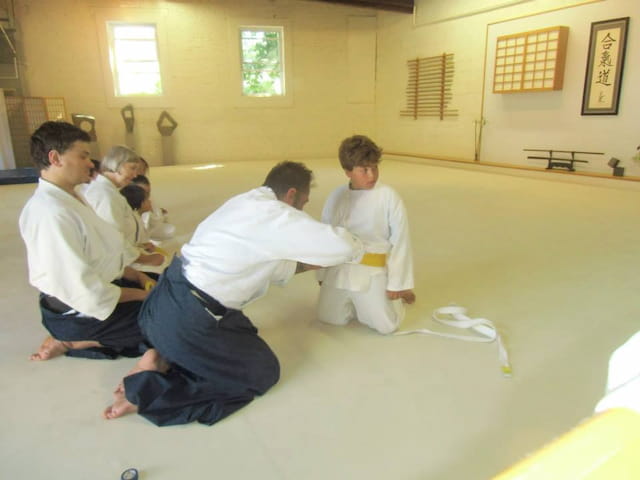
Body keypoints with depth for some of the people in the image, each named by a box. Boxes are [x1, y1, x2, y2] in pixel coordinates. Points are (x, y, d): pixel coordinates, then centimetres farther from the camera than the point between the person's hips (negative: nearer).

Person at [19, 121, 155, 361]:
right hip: (78, 313, -10)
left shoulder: (69, 198, 5)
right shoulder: (50, 213, -26)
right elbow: (83, 290, -27)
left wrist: (138, 277, 1)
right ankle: (73, 341, -2)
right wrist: (141, 294, -17)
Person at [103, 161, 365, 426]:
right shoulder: (274, 215, -17)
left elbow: (263, 265, 22)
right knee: (263, 372, 6)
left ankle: (165, 360, 10)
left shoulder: (246, 205, 11)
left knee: (245, 338, 27)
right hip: (187, 318, -10)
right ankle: (148, 391, -2)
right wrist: (355, 247, 10)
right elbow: (341, 245, -13)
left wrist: (307, 263, 23)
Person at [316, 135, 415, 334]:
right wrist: (322, 275, 12)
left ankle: (394, 296, 31)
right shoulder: (337, 196, -1)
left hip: (373, 272, -3)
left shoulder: (388, 196, -12)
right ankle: (356, 301, 38)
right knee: (330, 318, 8)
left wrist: (397, 284, -7)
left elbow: (400, 241, -8)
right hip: (339, 270, 4)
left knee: (385, 325, -2)